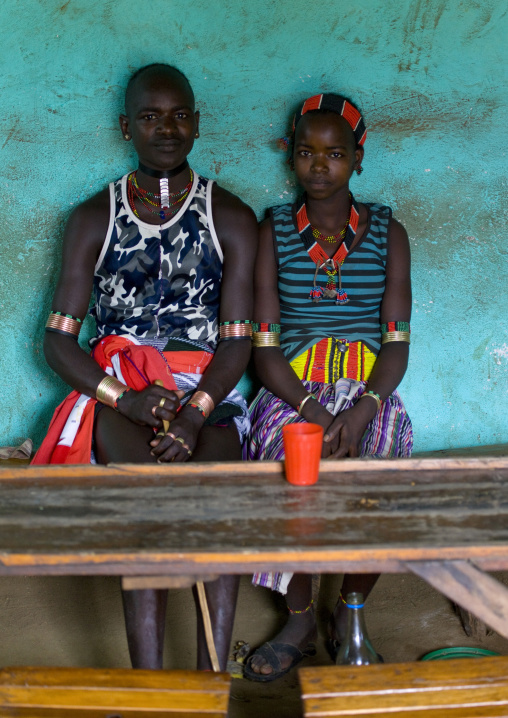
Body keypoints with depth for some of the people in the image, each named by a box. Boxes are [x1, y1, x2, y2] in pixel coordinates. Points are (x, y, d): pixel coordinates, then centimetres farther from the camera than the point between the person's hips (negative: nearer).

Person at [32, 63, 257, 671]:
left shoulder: (232, 219, 8)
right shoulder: (94, 218, 9)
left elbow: (236, 341, 0)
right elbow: (57, 341, 4)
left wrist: (193, 416, -18)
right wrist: (125, 398, -14)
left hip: (206, 393, 1)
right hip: (115, 388, 0)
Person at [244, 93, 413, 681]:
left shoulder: (387, 233, 8)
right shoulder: (274, 231, 6)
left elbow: (397, 343, 1)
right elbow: (264, 346, -1)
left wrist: (360, 411, -18)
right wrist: (311, 410, -18)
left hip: (370, 389, 0)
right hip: (292, 389, 0)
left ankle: (350, 613, -4)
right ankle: (299, 620, -7)